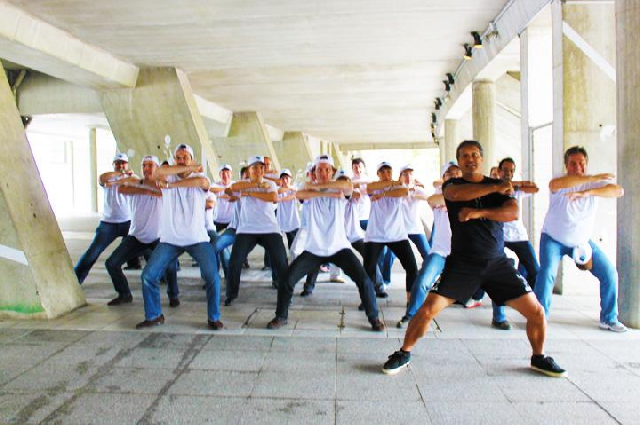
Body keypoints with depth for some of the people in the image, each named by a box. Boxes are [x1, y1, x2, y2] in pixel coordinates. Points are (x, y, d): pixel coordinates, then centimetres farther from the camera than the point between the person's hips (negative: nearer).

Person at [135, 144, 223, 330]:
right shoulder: (168, 178, 4)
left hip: (198, 239, -2)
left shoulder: (200, 177, 0)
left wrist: (170, 184, -23)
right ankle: (153, 316, 20)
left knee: (213, 277, -14)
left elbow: (202, 182, -27)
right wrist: (189, 168, -17)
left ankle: (213, 318, 5)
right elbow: (159, 172, -21)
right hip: (170, 240, 2)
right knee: (148, 275, 0)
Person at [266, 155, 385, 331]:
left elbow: (349, 186, -24)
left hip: (339, 248, -1)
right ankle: (281, 316, 16)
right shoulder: (311, 192, 4)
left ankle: (374, 318, 10)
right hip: (313, 249, 1)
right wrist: (331, 194, -27)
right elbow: (299, 194, -22)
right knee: (287, 279, -7)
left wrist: (316, 185, -20)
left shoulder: (340, 191, 2)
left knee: (363, 280, -11)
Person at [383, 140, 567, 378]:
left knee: (536, 312, 2)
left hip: (498, 262, 3)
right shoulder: (452, 184, 3)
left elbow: (513, 213, -10)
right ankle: (403, 354, 8)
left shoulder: (501, 186, 8)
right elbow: (457, 194, -23)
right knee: (427, 310, -12)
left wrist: (479, 212, -22)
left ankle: (539, 358, 29)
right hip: (462, 262, -2)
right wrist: (495, 188, -16)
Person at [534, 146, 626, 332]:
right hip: (553, 239, -4)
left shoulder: (594, 183, -7)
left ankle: (609, 319, 20)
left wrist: (587, 192, -42)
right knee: (547, 273, -23)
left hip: (582, 241, 4)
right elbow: (554, 184, -43)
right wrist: (593, 178, -42)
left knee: (609, 273, 3)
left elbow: (618, 191, -27)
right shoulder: (562, 181, -16)